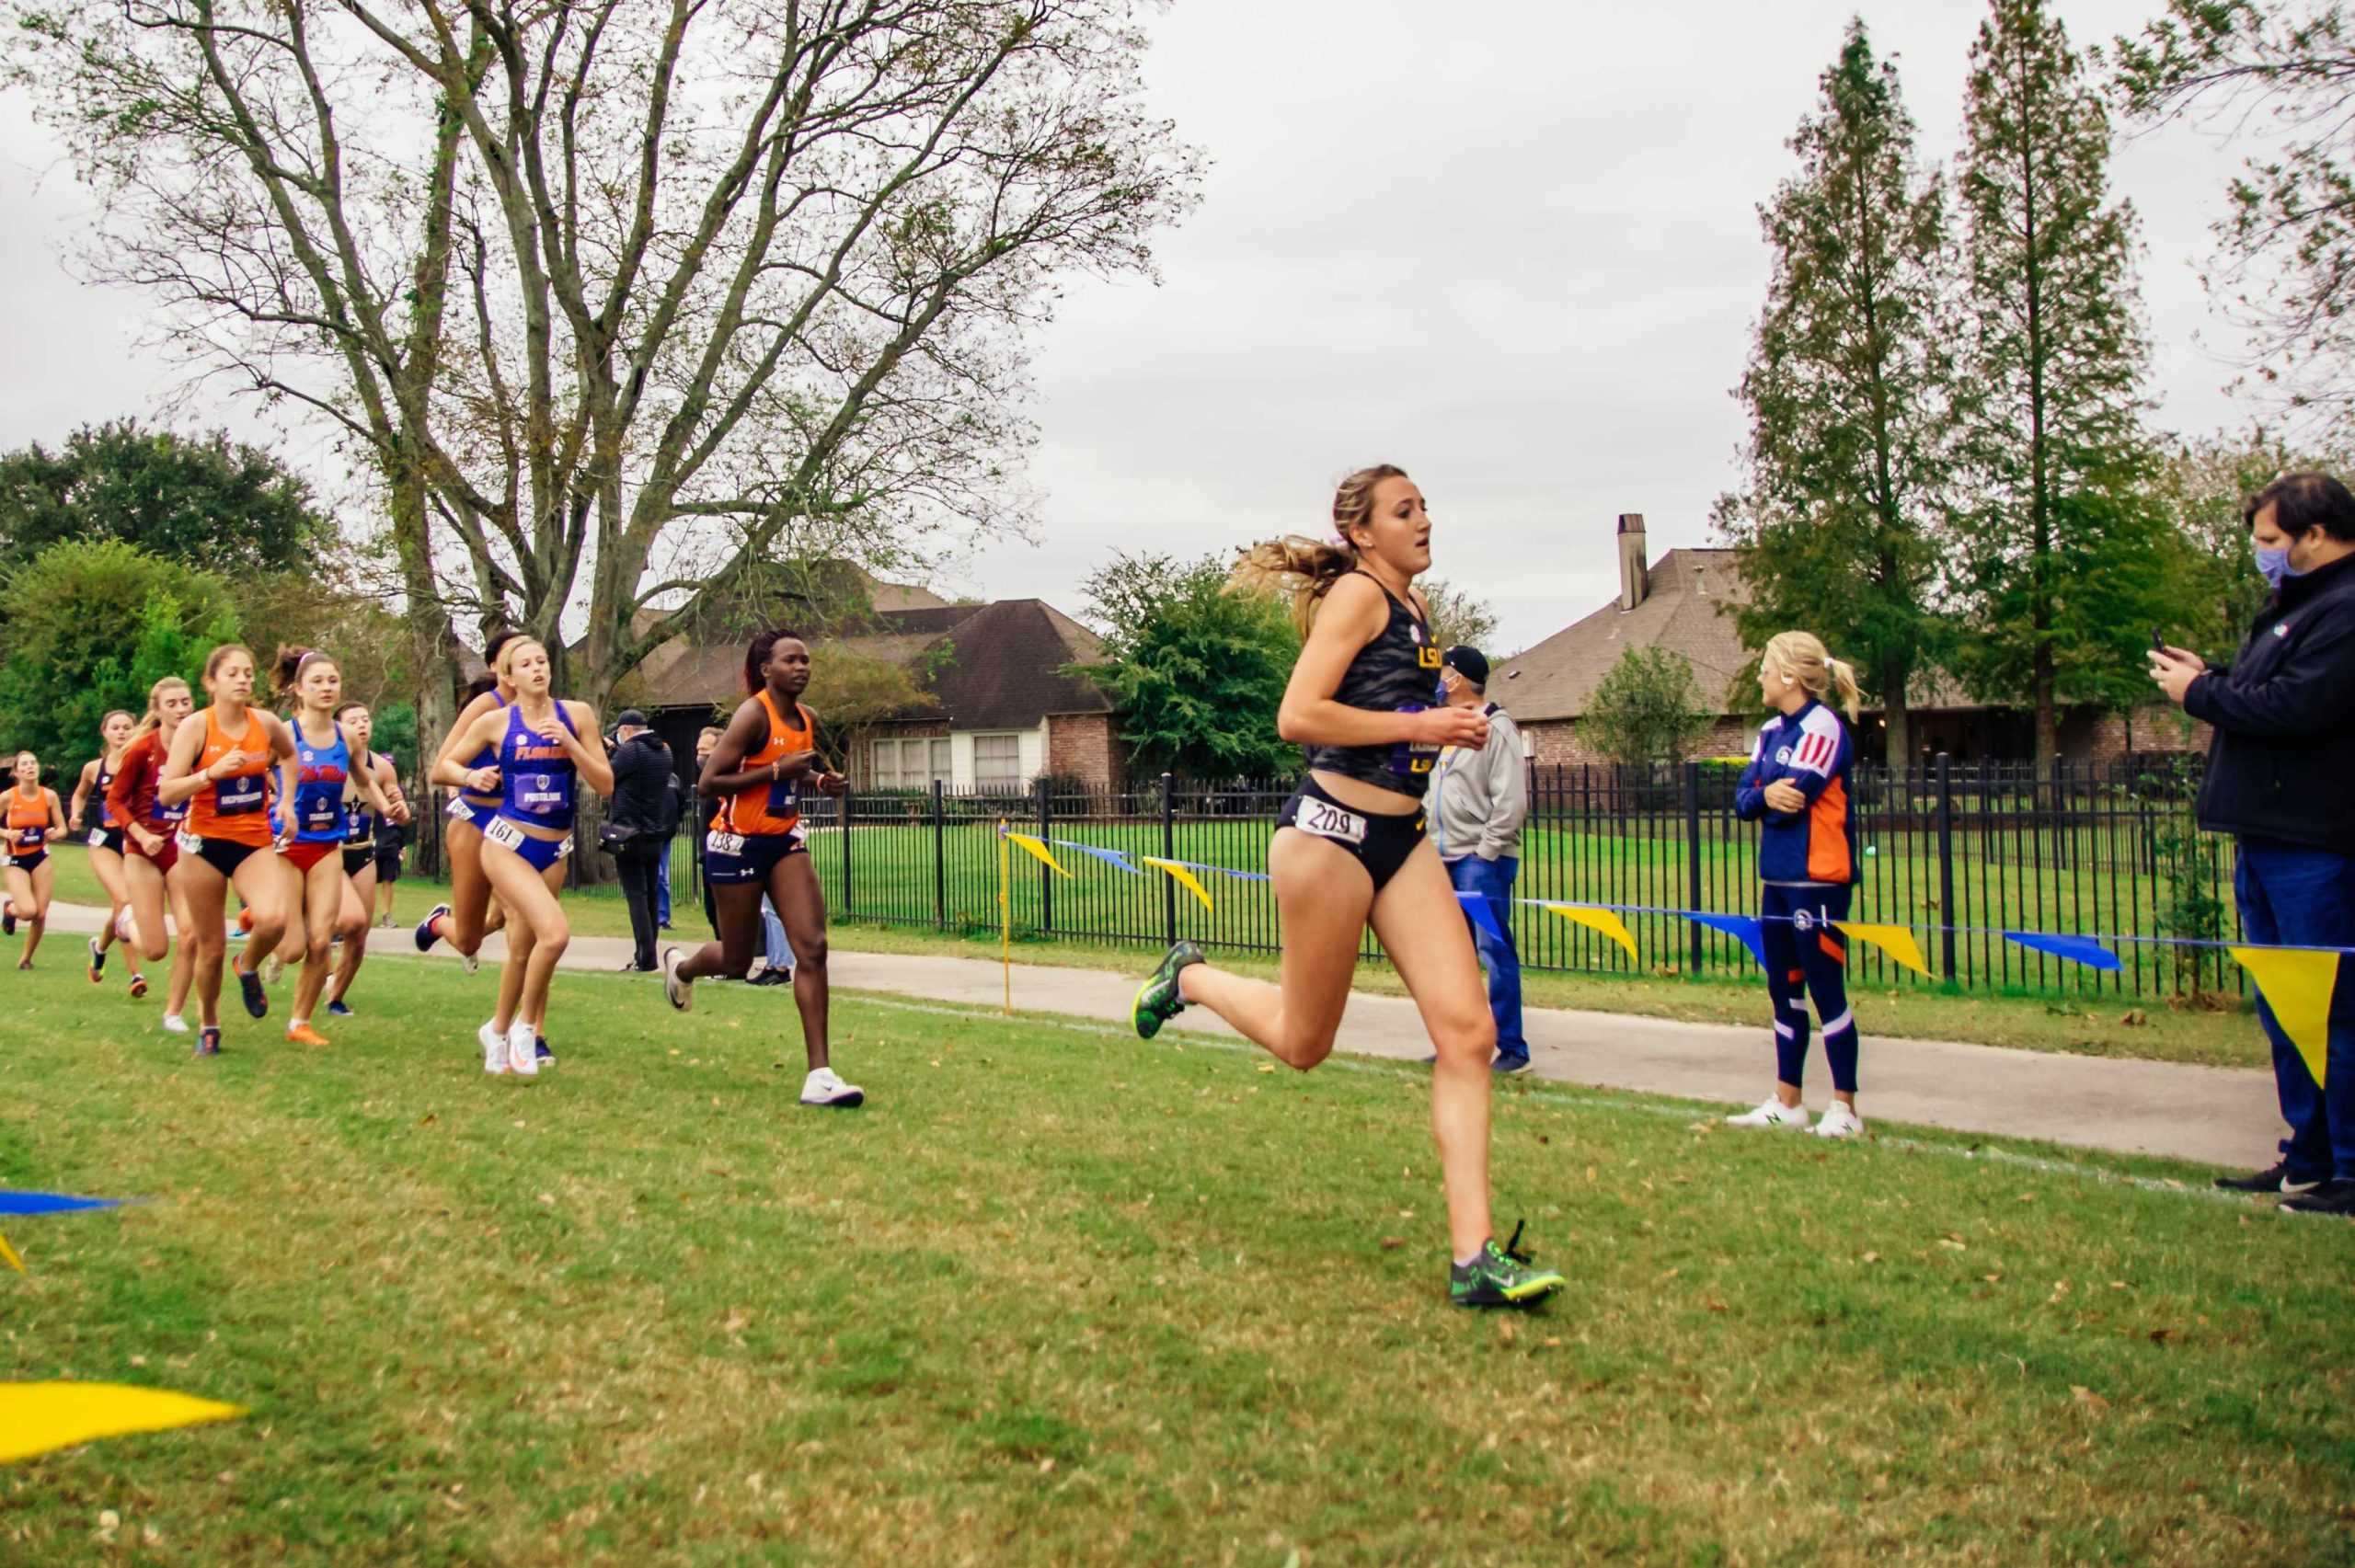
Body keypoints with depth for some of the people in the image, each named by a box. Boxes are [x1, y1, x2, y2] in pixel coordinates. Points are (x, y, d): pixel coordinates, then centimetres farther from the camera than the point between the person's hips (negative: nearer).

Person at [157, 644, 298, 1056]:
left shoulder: (265, 723, -1)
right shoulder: (195, 726, -10)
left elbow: (290, 755, 23)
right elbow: (166, 793, -15)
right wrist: (214, 771, -27)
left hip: (255, 842, 2)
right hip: (205, 843, -2)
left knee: (274, 918, -26)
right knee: (211, 945, 6)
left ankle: (248, 968, 9)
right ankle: (208, 1025, 29)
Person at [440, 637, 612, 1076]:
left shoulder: (577, 714, 1)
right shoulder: (495, 721, -2)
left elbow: (605, 785, -1)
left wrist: (570, 743, -14)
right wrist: (471, 777, -11)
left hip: (554, 851, 3)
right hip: (508, 843, -3)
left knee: (523, 949, 11)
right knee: (554, 932, -23)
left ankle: (498, 1031, 34)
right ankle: (524, 1025, -2)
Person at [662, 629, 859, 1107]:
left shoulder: (807, 719, 6)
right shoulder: (753, 715, -16)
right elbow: (707, 784, -20)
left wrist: (820, 780, 4)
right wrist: (777, 770, -25)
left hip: (785, 842, 6)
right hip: (737, 843, -6)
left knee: (813, 947, -11)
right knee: (736, 961, 8)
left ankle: (820, 1074, -12)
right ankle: (680, 965, 46)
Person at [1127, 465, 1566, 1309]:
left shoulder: (1415, 607, 17)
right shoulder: (1357, 593, -9)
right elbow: (1298, 716, -20)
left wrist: (1449, 726, 14)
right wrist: (1418, 725, -17)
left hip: (1404, 837, 8)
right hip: (1331, 829, -8)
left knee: (1467, 1030, -7)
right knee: (1303, 1044, 7)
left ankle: (1472, 1256, -6)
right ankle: (1189, 978, 37)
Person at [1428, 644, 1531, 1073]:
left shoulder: (1497, 729, -10)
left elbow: (1511, 801, -16)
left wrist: (1485, 851, -16)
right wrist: (1435, 848, 14)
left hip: (1483, 861, -9)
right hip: (1450, 861, 9)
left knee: (1494, 951, -8)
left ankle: (1512, 1048, -3)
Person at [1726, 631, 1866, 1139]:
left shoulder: (1823, 727, -12)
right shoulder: (1771, 731, 12)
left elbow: (1794, 795, -21)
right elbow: (1743, 798, 5)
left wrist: (1762, 798, -2)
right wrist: (1766, 796, -16)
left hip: (1818, 881, -8)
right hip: (1778, 878, 8)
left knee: (1826, 992, -2)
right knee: (1784, 993, 13)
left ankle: (1844, 1108, 6)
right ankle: (1786, 1103, 21)